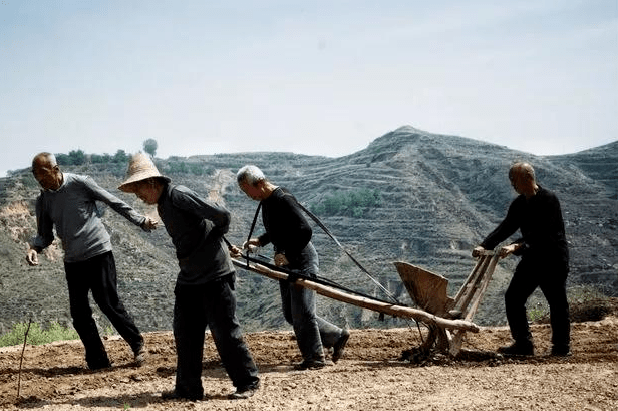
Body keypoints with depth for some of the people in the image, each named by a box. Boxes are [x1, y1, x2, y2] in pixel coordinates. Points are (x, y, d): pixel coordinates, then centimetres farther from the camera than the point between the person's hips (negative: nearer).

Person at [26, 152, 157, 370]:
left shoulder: (80, 183, -8)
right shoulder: (43, 201, 6)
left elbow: (114, 202, -2)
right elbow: (45, 234, 14)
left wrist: (141, 221, -5)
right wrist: (34, 247, -9)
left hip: (98, 253, -5)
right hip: (73, 261, 5)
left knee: (109, 304, -7)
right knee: (79, 313, 2)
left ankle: (137, 345, 10)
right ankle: (97, 361, 11)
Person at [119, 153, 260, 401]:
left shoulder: (179, 196, -16)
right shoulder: (163, 206, 14)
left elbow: (221, 215, -21)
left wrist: (215, 236, -2)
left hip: (215, 276, -9)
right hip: (189, 278, 9)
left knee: (225, 332, -2)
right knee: (185, 335, 9)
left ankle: (248, 382, 10)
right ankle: (189, 389, 17)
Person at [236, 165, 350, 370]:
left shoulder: (283, 200, -20)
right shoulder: (266, 201, 10)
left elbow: (305, 230, -25)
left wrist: (288, 255, -25)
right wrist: (260, 241, 8)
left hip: (302, 260, -10)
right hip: (286, 263, 10)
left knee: (302, 312, -6)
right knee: (291, 314, 11)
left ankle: (315, 357, 7)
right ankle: (337, 336, 21)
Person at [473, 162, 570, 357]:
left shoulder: (549, 200, -17)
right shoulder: (519, 204, 7)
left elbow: (541, 233, -25)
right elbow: (506, 227, 4)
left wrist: (517, 246, -33)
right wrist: (485, 245, -10)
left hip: (553, 259, -8)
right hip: (531, 258, 8)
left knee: (557, 302, 0)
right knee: (513, 297, 3)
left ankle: (562, 346, 14)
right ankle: (523, 344, 10)